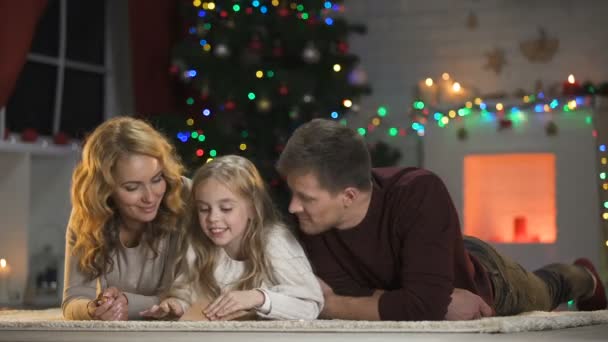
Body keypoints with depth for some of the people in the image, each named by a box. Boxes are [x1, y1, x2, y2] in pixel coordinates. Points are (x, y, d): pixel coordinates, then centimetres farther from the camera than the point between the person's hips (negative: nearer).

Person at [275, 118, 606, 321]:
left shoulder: (420, 194, -48)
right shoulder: (312, 223, -34)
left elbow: (424, 304, -54)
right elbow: (351, 296, -32)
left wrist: (330, 306, -46)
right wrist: (442, 301, -42)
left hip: (478, 278, -2)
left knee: (541, 296, 30)